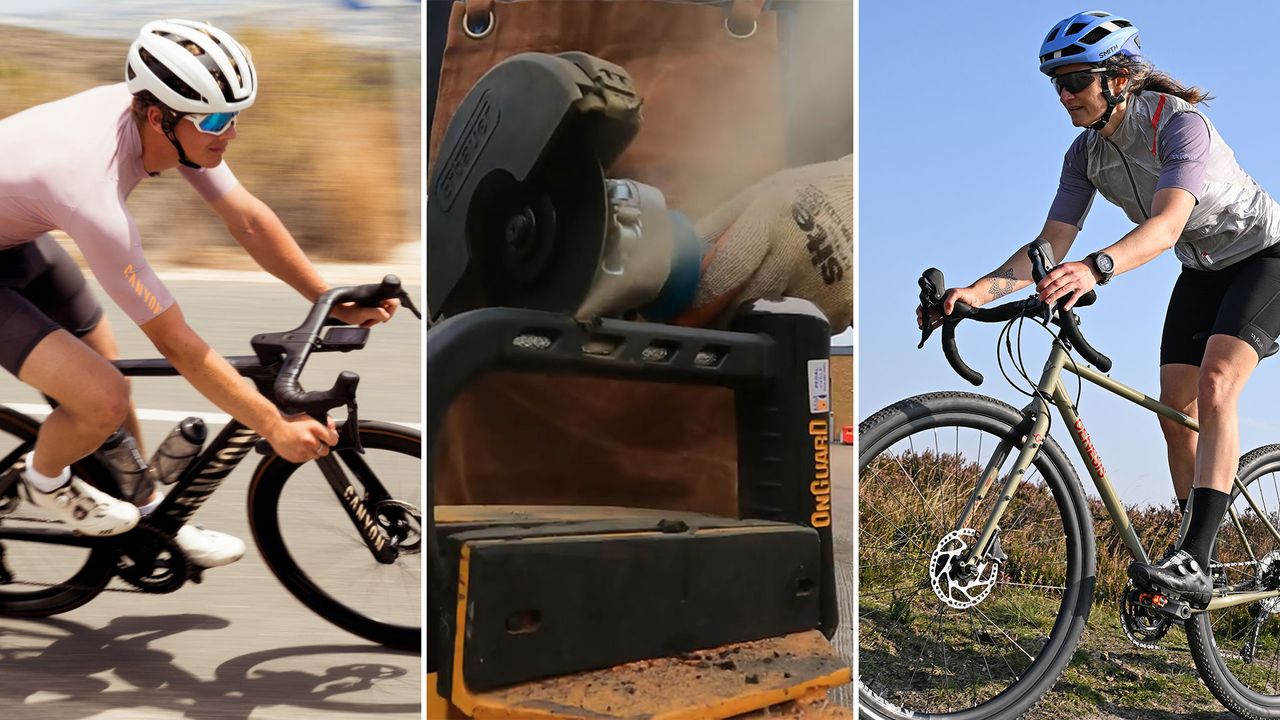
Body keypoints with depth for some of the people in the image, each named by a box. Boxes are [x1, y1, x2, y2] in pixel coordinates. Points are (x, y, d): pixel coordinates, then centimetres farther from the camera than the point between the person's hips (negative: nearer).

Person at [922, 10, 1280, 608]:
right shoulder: (1086, 153, -8)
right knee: (1176, 410, -3)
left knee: (1213, 386, -26)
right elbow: (1050, 246, -13)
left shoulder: (1179, 123, -29)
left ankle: (1194, 560, -30)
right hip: (1203, 271, 7)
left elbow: (1167, 224, -45)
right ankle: (1201, 562, 7)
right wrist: (977, 290, -30)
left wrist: (1095, 269, -64)